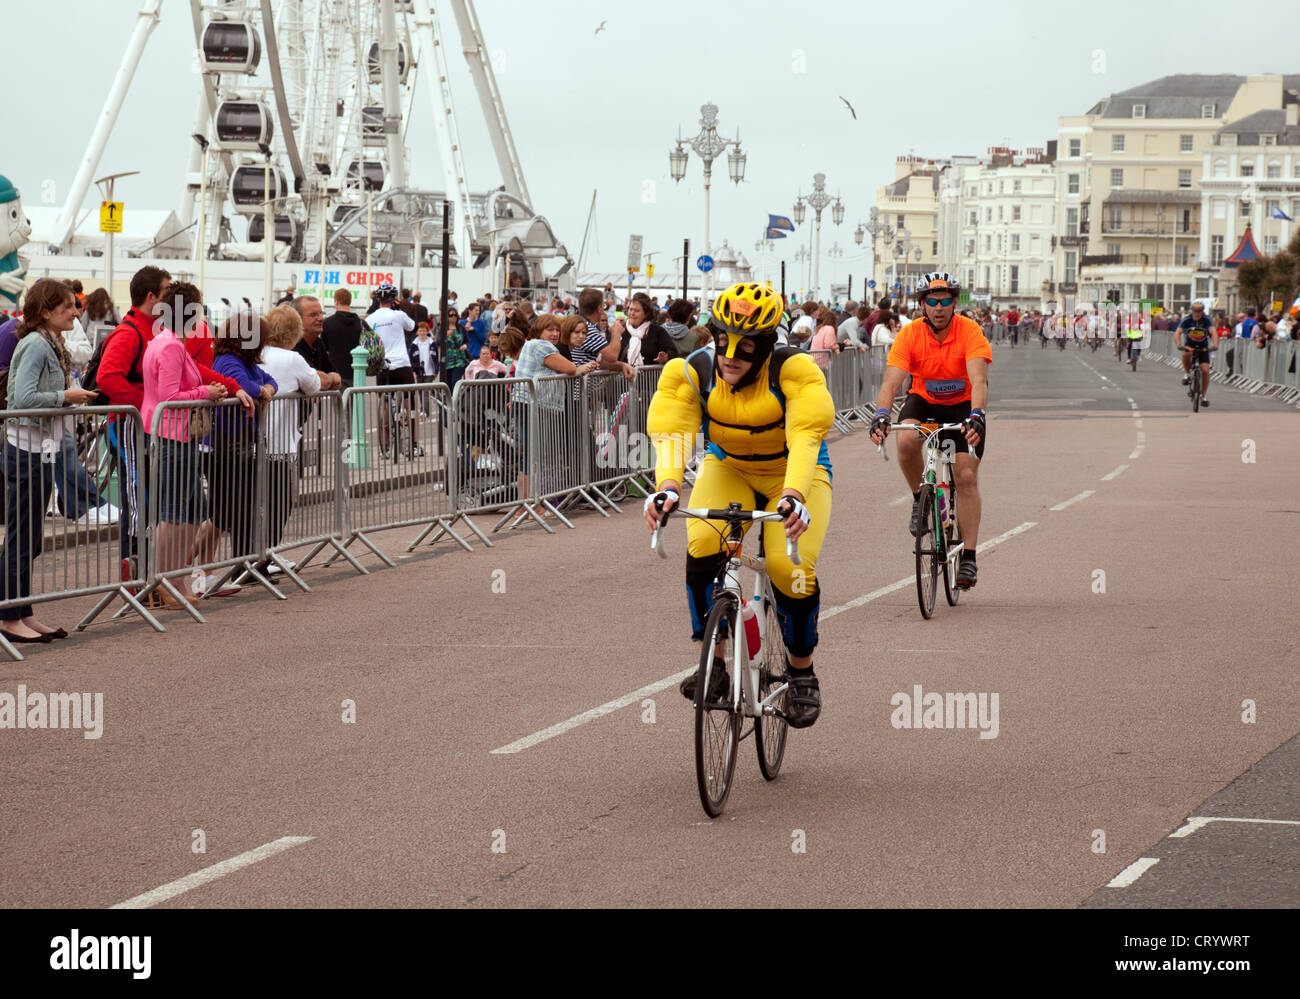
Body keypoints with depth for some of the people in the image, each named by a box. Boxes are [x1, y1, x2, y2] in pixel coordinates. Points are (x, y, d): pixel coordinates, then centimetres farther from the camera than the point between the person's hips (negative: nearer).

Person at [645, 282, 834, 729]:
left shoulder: (795, 372, -26)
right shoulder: (690, 373, -19)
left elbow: (805, 436, -38)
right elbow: (672, 432, -32)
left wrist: (794, 495, -56)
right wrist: (667, 486, -52)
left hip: (793, 475, -2)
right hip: (727, 470, 2)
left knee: (792, 568, -23)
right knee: (703, 546, -28)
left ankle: (803, 674, 2)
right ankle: (712, 663, -14)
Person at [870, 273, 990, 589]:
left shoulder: (970, 331, -24)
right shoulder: (910, 334, -20)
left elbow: (979, 380, -35)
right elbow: (891, 381, -29)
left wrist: (976, 416, -54)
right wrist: (881, 415, -48)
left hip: (963, 405, -1)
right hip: (923, 400, 1)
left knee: (967, 477, -11)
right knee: (906, 441, -32)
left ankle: (969, 557, -5)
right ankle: (920, 499, -4)